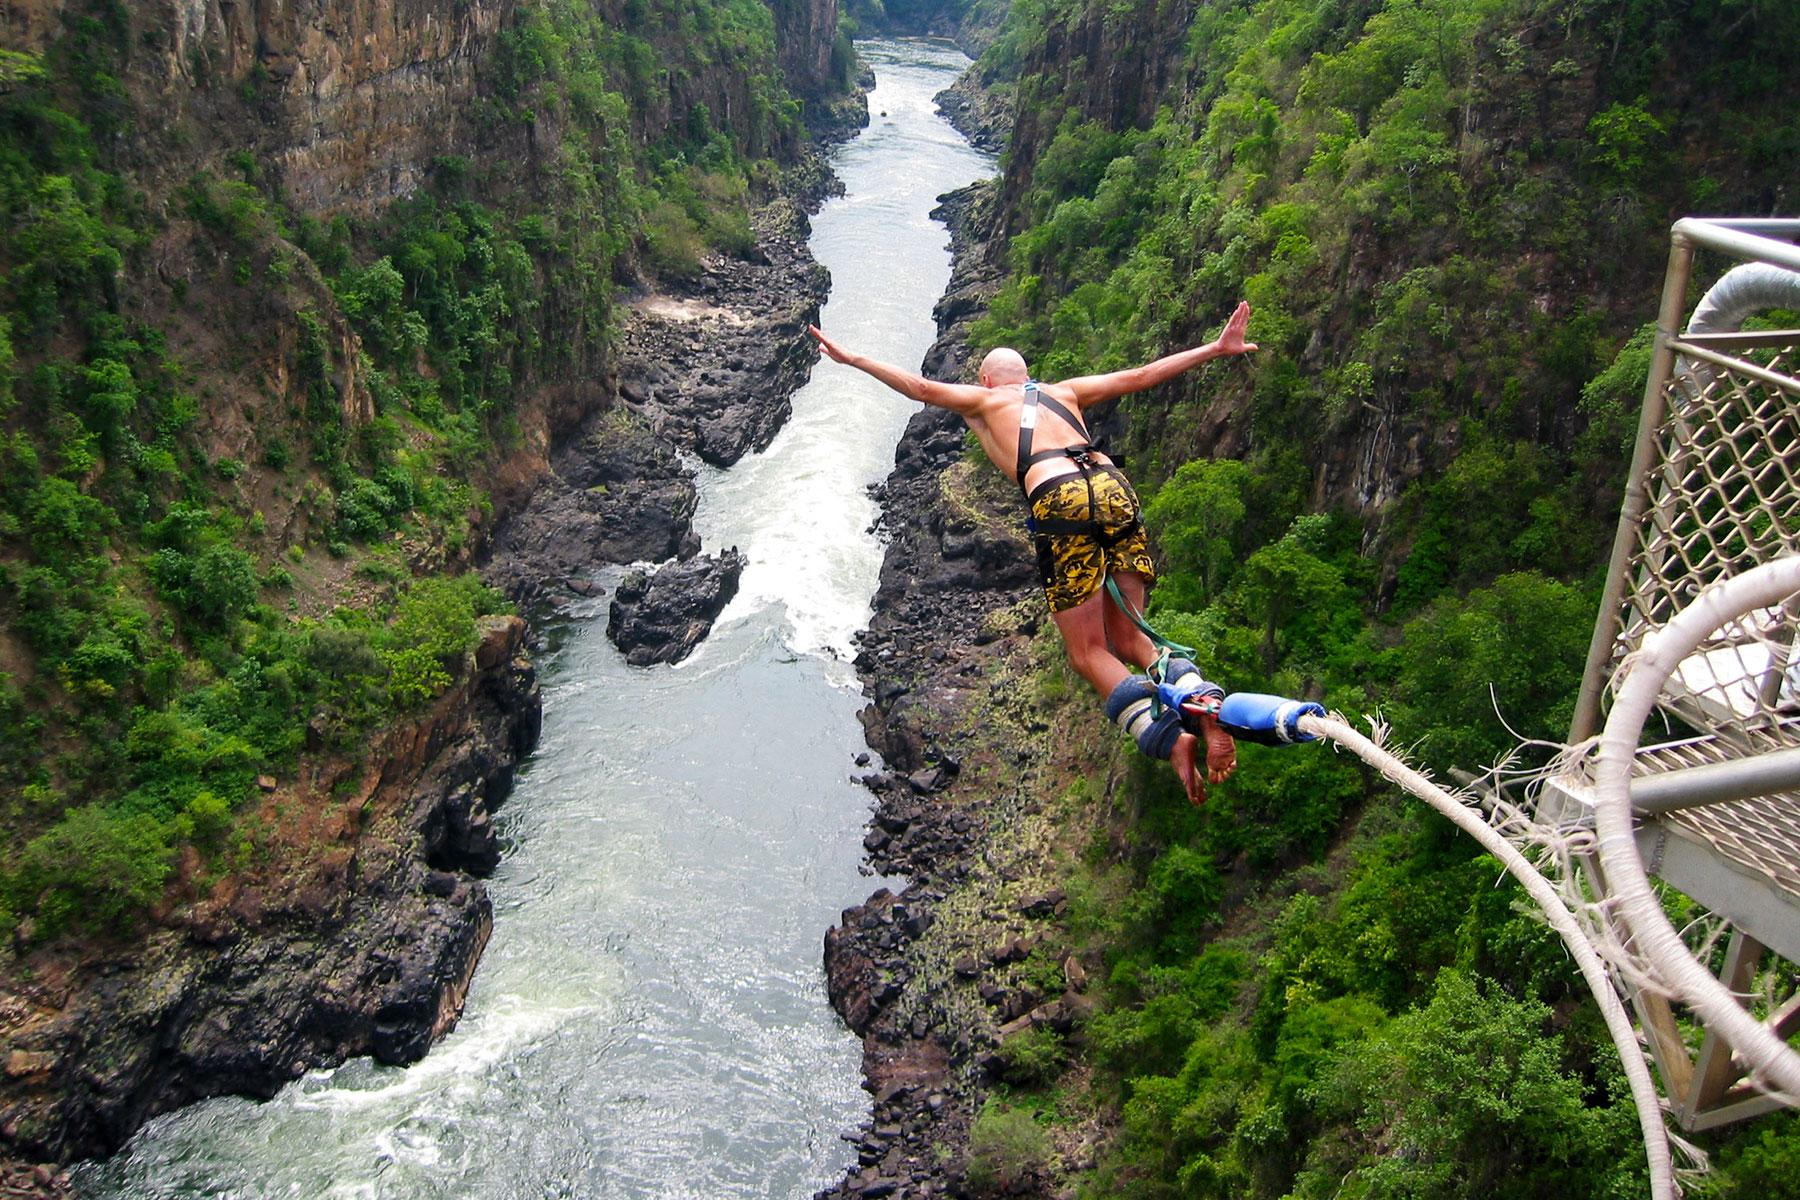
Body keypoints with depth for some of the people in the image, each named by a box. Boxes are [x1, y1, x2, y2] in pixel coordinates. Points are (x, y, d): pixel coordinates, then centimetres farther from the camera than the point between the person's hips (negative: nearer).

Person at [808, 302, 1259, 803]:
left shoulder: (984, 400, 26)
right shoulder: (1064, 391, 33)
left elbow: (920, 387, 20)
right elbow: (1141, 375, 30)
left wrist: (851, 358, 31)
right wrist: (1215, 349, 36)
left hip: (1058, 500, -4)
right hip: (1114, 488, 4)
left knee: (1089, 655, 3)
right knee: (1127, 639, 12)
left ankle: (1168, 738, -19)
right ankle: (1202, 698, -16)